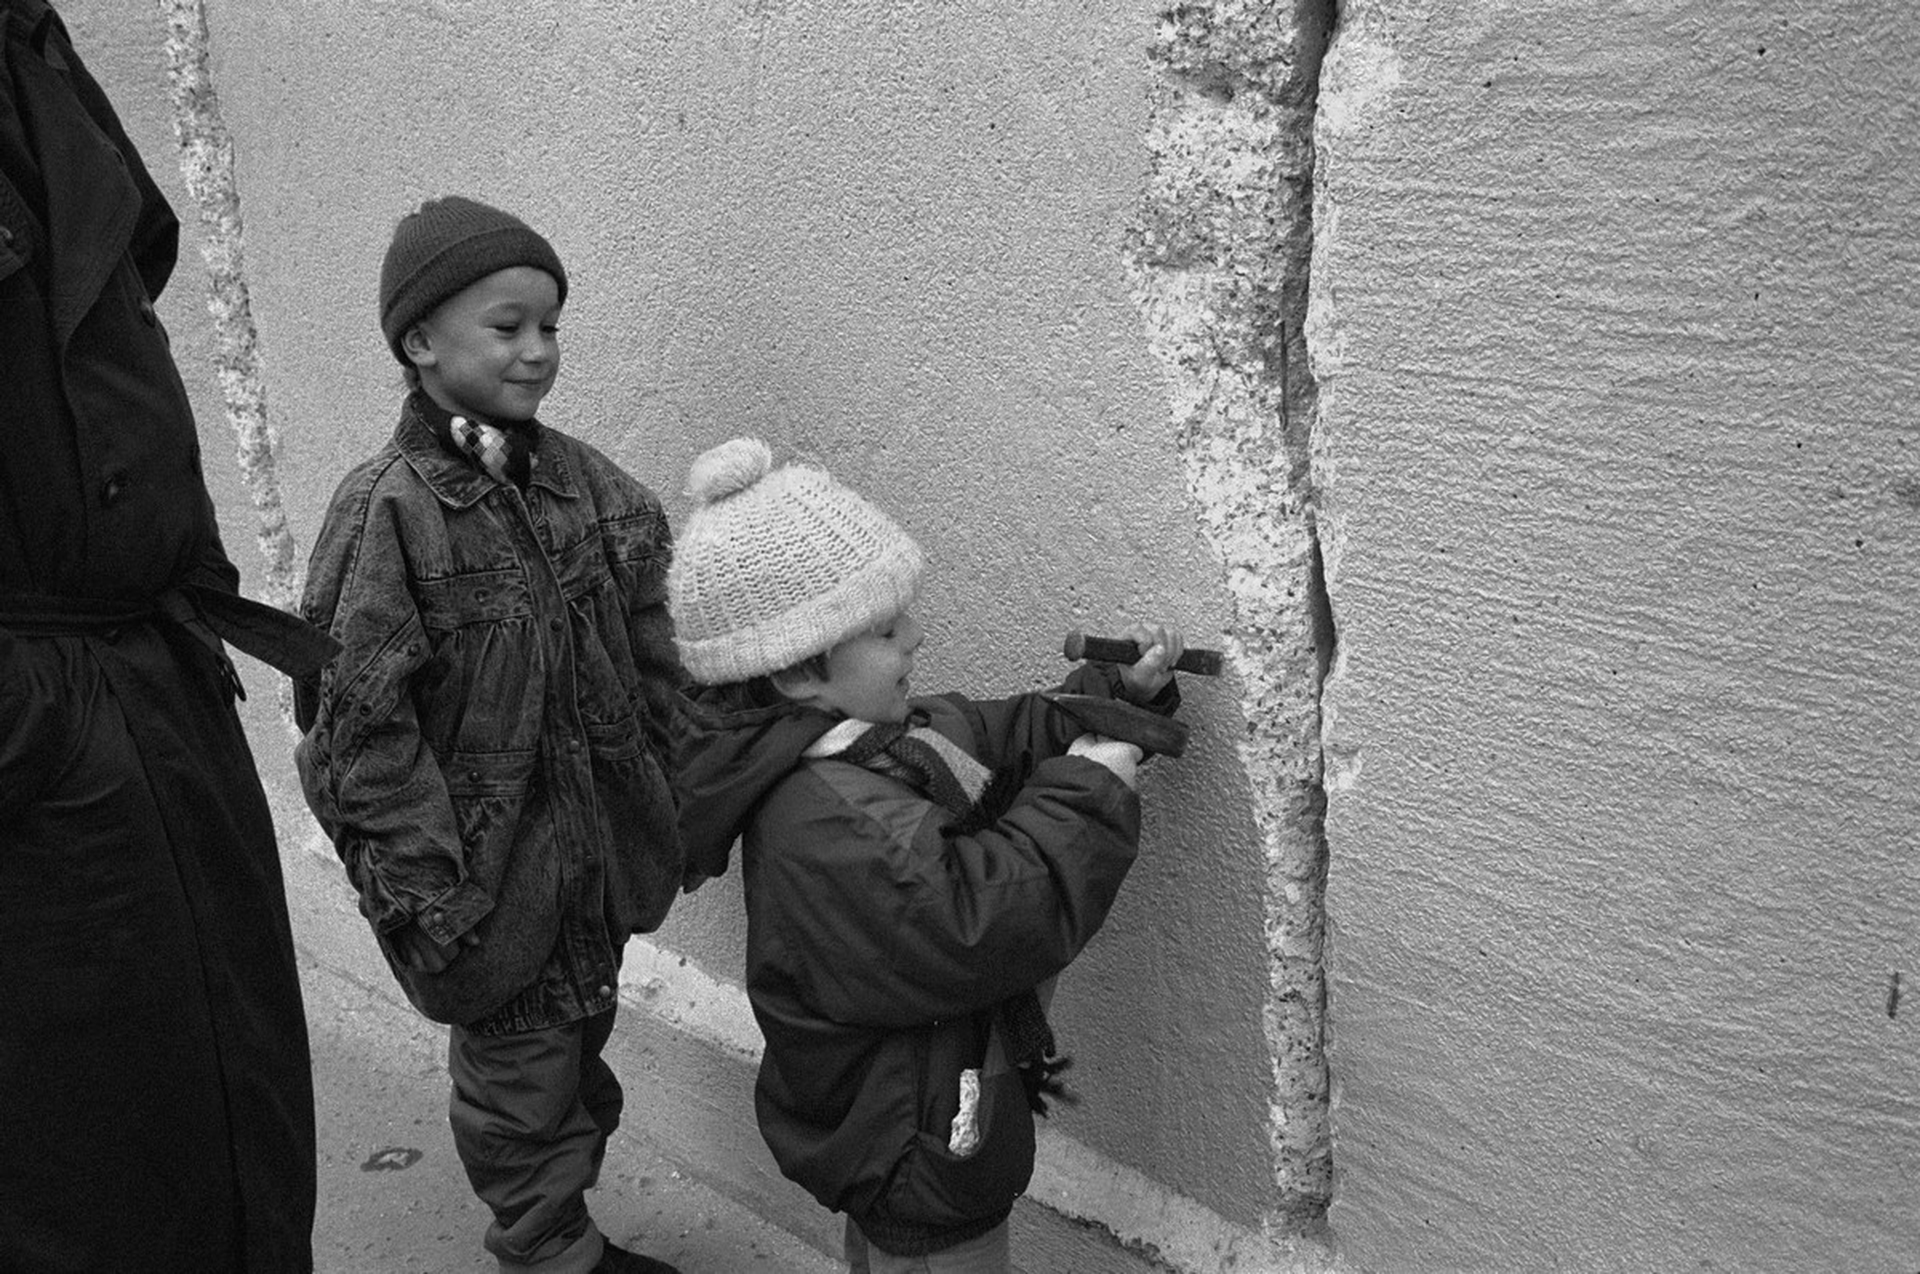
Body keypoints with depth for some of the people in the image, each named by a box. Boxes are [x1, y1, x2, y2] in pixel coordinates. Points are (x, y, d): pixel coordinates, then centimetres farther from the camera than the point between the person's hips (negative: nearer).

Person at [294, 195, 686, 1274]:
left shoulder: (587, 484, 1)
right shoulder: (386, 511, -16)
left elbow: (654, 668, 8)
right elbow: (362, 730, -17)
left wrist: (682, 811, 8)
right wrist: (426, 897, -18)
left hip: (602, 851, 6)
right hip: (493, 869, -6)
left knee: (584, 1050, 20)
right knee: (521, 1075, 10)